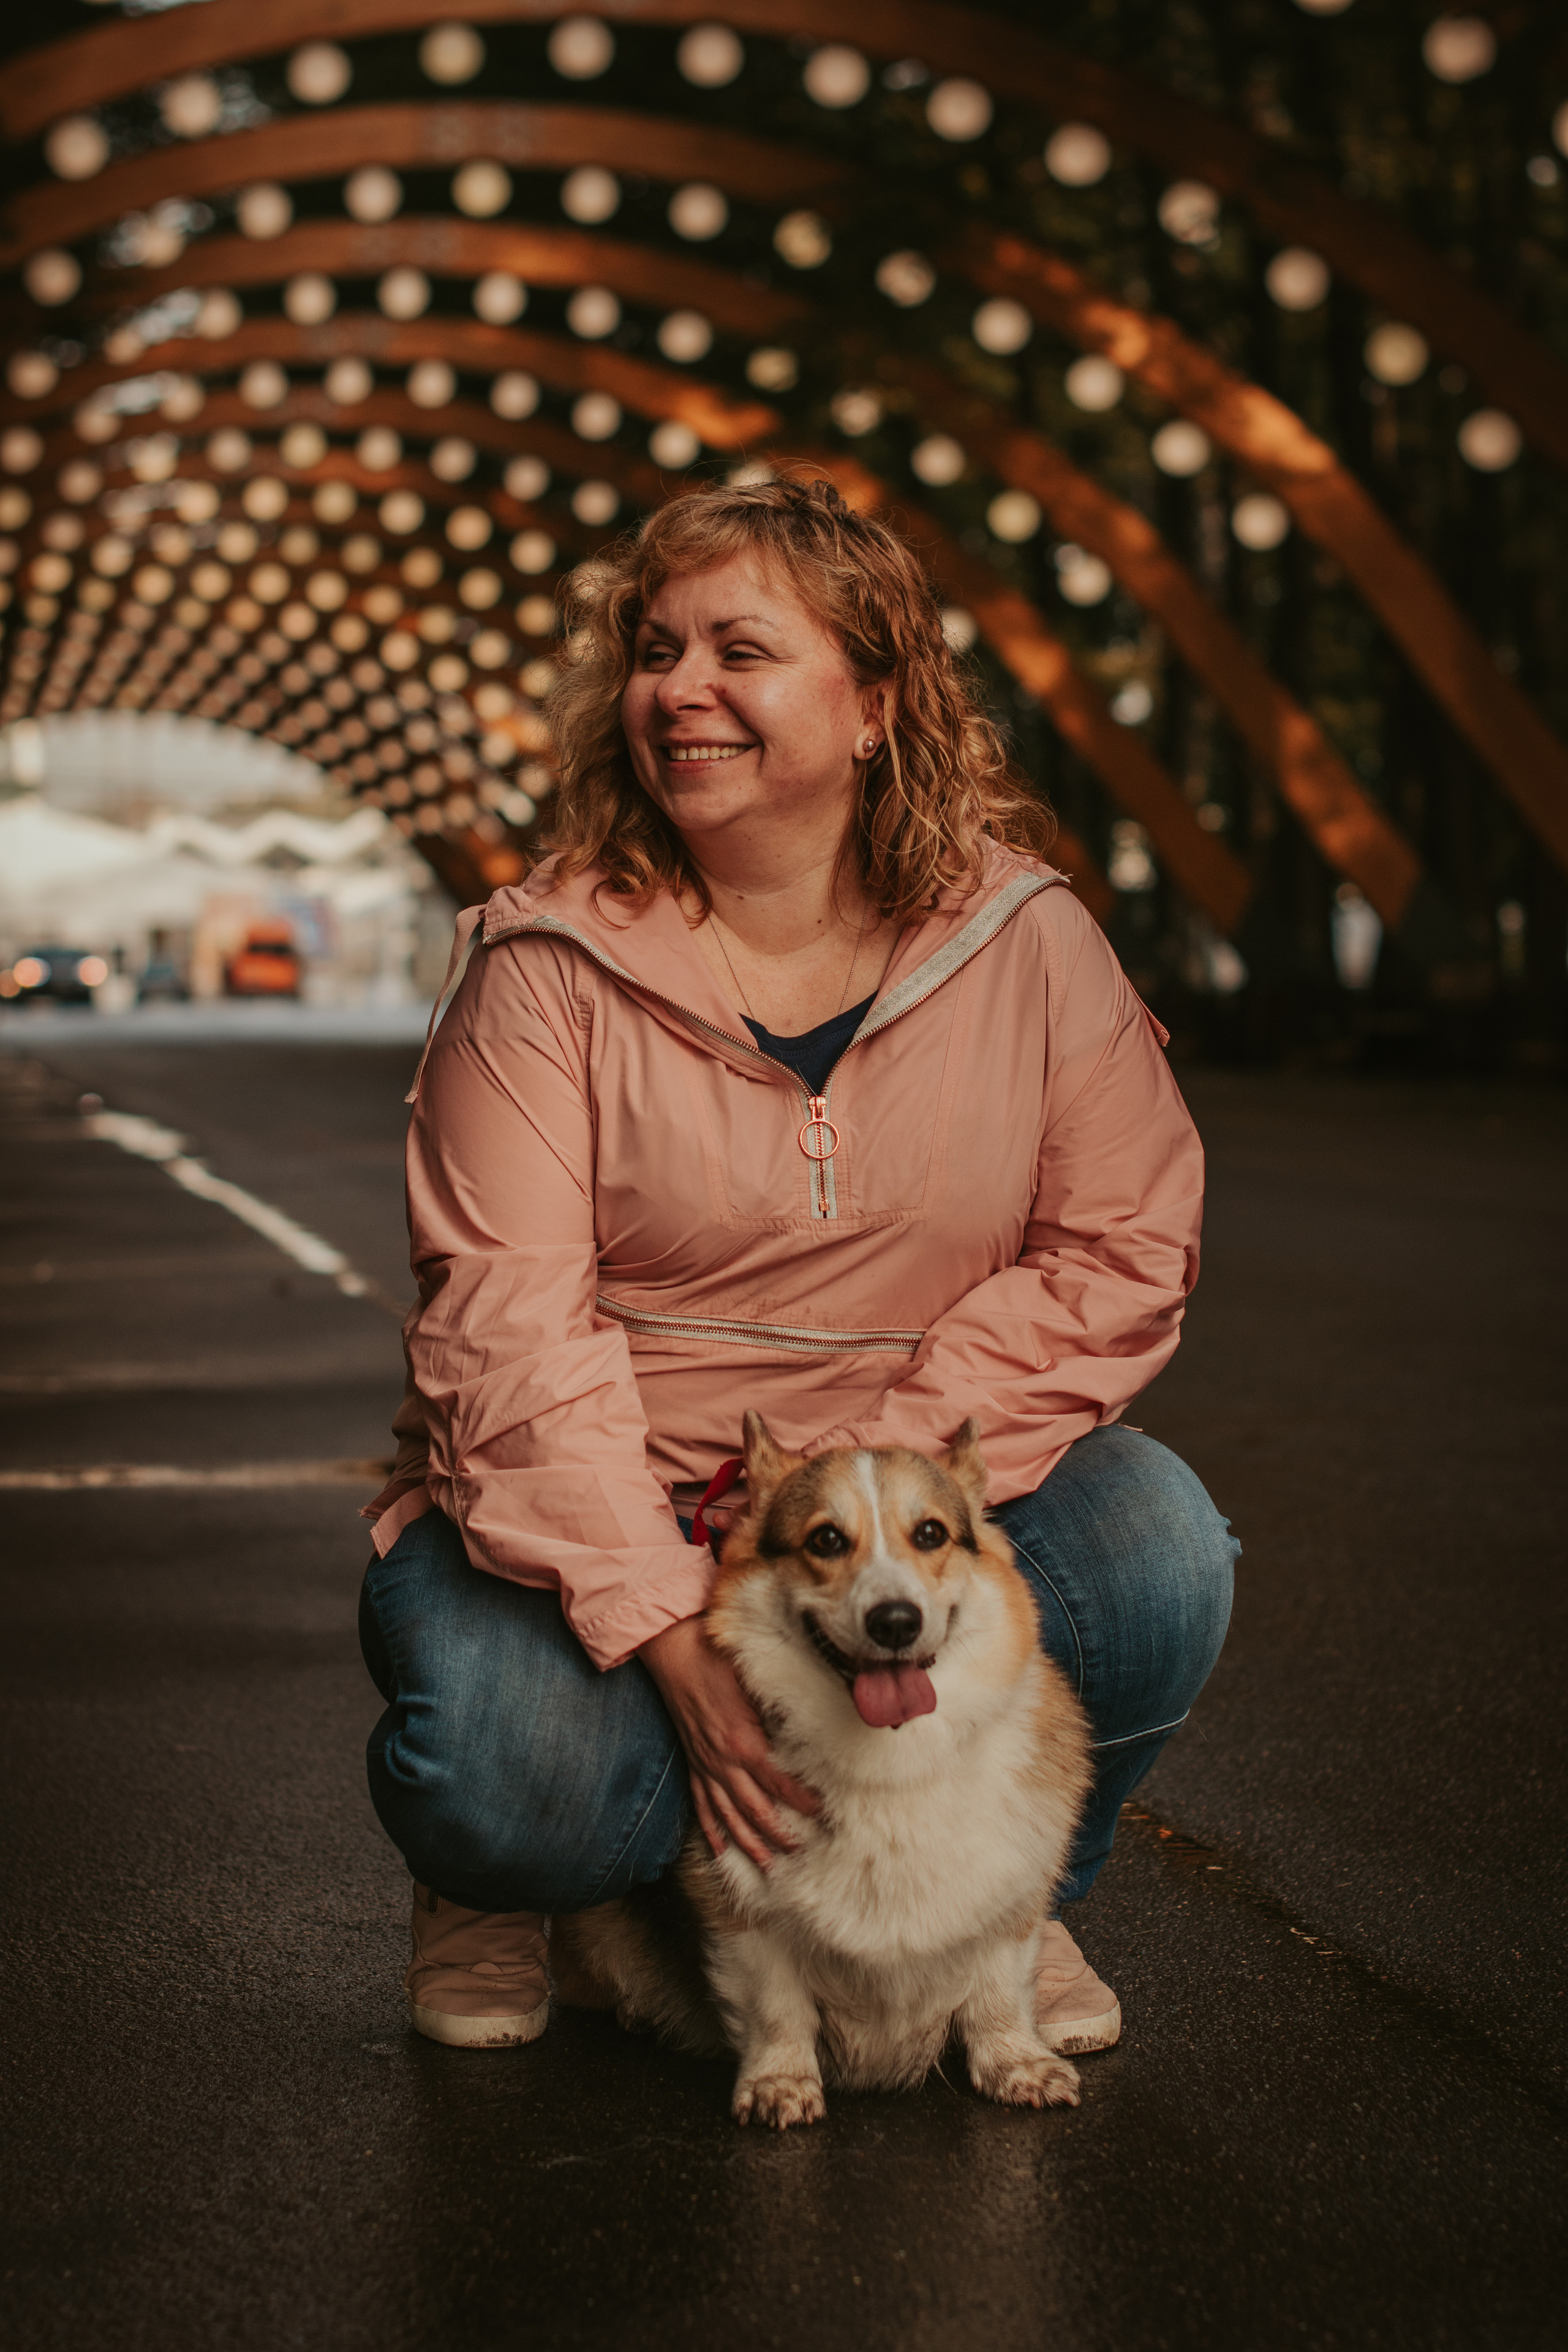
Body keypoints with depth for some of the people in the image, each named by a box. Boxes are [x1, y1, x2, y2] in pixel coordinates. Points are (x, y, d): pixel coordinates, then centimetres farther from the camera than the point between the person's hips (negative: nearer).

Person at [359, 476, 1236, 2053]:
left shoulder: (1026, 940, -1)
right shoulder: (549, 968, -8)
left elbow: (1121, 1247, -6)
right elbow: (509, 1327, -16)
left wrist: (865, 1483, -20)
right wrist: (680, 1644, -27)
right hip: (586, 1512, -2)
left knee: (1155, 1548, -26)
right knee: (519, 1786, -30)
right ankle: (491, 1885, 11)